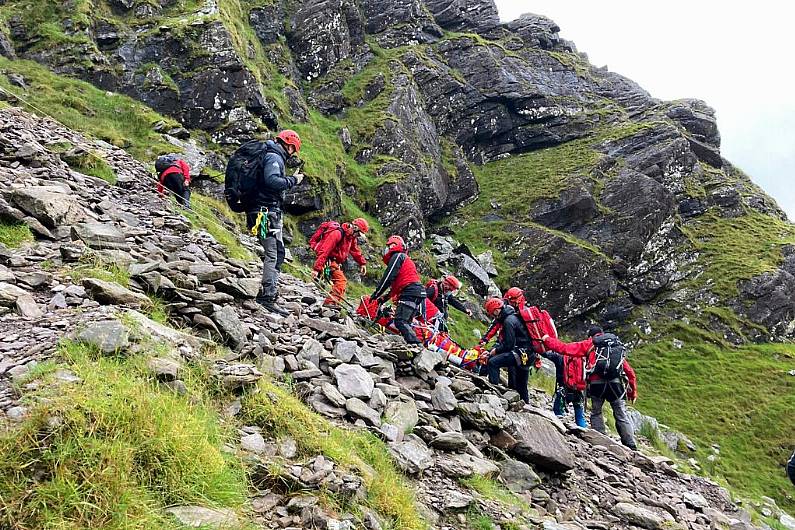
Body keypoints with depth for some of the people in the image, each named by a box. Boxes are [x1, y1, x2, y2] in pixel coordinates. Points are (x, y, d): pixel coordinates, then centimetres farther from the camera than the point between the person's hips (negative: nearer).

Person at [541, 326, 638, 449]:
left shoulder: (588, 344, 14)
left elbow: (565, 348, 7)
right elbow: (629, 370, 24)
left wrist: (546, 339, 17)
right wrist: (633, 390, 29)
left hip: (597, 383, -2)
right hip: (615, 382, 2)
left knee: (596, 413, 12)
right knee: (621, 415, 9)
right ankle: (631, 446, 2)